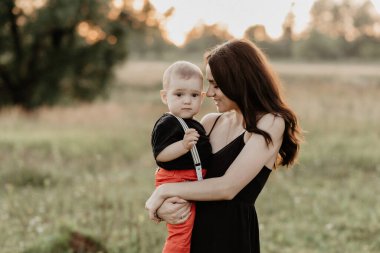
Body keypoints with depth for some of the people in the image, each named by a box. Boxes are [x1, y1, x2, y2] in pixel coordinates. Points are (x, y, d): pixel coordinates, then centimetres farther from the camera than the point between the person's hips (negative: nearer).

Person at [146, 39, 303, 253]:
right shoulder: (211, 122, 7)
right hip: (195, 231, 5)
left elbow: (228, 187, -18)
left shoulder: (271, 123, -10)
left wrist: (166, 191, -12)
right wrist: (163, 205, -15)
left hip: (233, 235, -5)